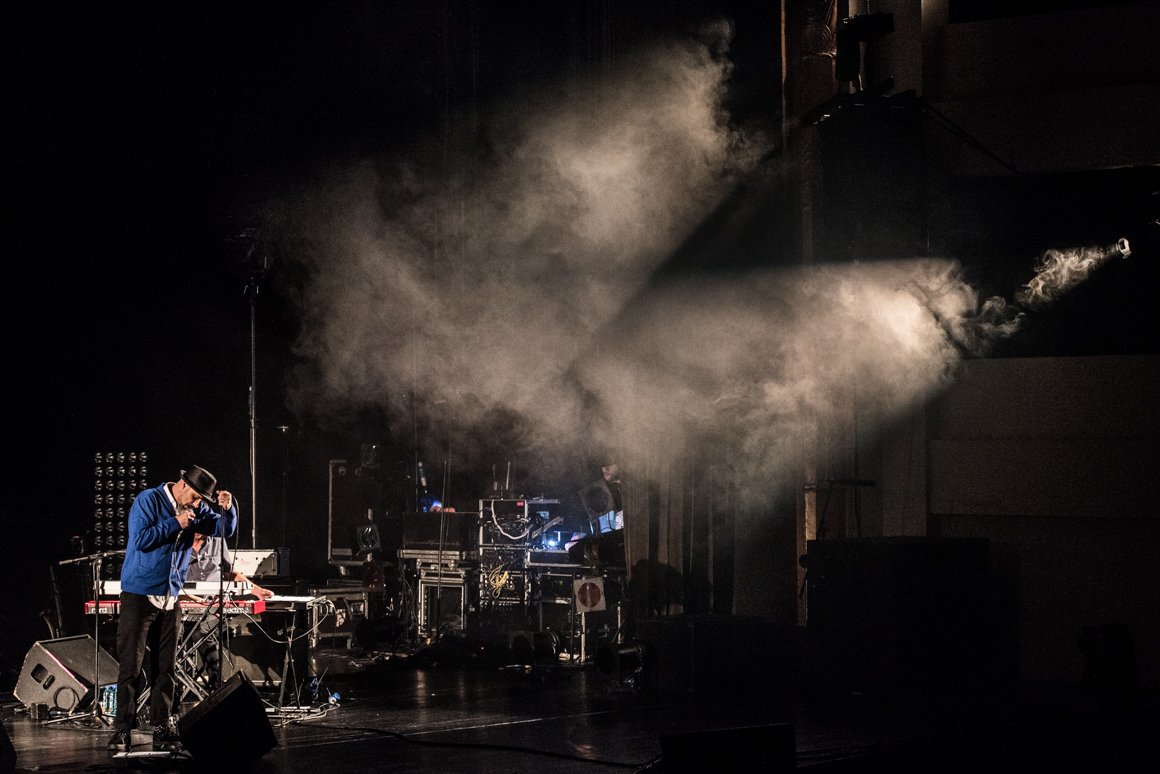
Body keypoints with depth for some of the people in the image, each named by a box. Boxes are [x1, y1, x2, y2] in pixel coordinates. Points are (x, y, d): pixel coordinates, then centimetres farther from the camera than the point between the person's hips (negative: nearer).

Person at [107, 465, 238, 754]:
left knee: (166, 668, 6)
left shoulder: (196, 510, 8)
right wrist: (176, 523, -17)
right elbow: (141, 540, -19)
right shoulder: (148, 501, -9)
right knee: (130, 666, -6)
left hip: (170, 598, 6)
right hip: (139, 596, -6)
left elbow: (225, 529, 13)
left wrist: (227, 508, -7)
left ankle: (162, 728, 11)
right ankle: (122, 730, -4)